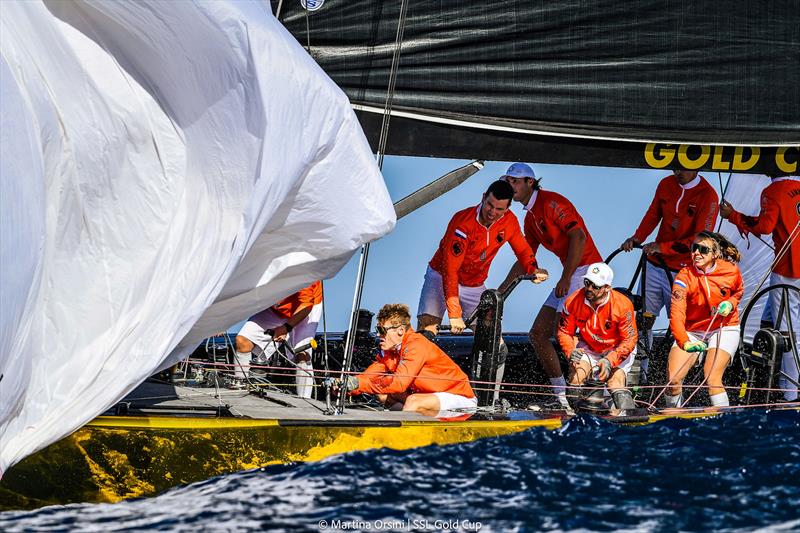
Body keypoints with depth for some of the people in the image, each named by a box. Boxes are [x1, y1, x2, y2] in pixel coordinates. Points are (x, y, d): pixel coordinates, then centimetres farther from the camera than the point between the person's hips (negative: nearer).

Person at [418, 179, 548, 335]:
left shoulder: (509, 221, -12)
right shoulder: (464, 222, -27)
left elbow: (522, 250, 4)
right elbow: (450, 269, -30)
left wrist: (532, 270, -21)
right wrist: (454, 314, -36)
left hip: (474, 286, 4)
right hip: (442, 277, -4)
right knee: (427, 331, -23)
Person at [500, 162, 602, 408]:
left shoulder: (551, 202, -11)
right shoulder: (530, 218, 18)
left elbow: (578, 236, -20)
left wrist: (566, 278, -23)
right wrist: (500, 291, 19)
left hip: (585, 270, -10)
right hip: (570, 275, 10)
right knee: (537, 334, 6)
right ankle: (562, 397, 10)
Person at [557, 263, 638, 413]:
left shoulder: (622, 305, -25)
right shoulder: (573, 301, -17)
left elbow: (629, 340, -20)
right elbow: (564, 332, -4)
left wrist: (609, 361, -33)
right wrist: (571, 351, -25)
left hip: (618, 349, -3)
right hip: (588, 348, 3)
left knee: (615, 383, -25)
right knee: (576, 376, -22)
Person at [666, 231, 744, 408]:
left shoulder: (731, 270, -15)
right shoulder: (684, 277, -20)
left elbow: (738, 291, 11)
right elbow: (676, 315, -31)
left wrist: (730, 304, -14)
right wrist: (684, 342, -48)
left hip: (724, 328, -1)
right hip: (692, 330, 1)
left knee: (712, 379, -23)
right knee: (672, 380, -10)